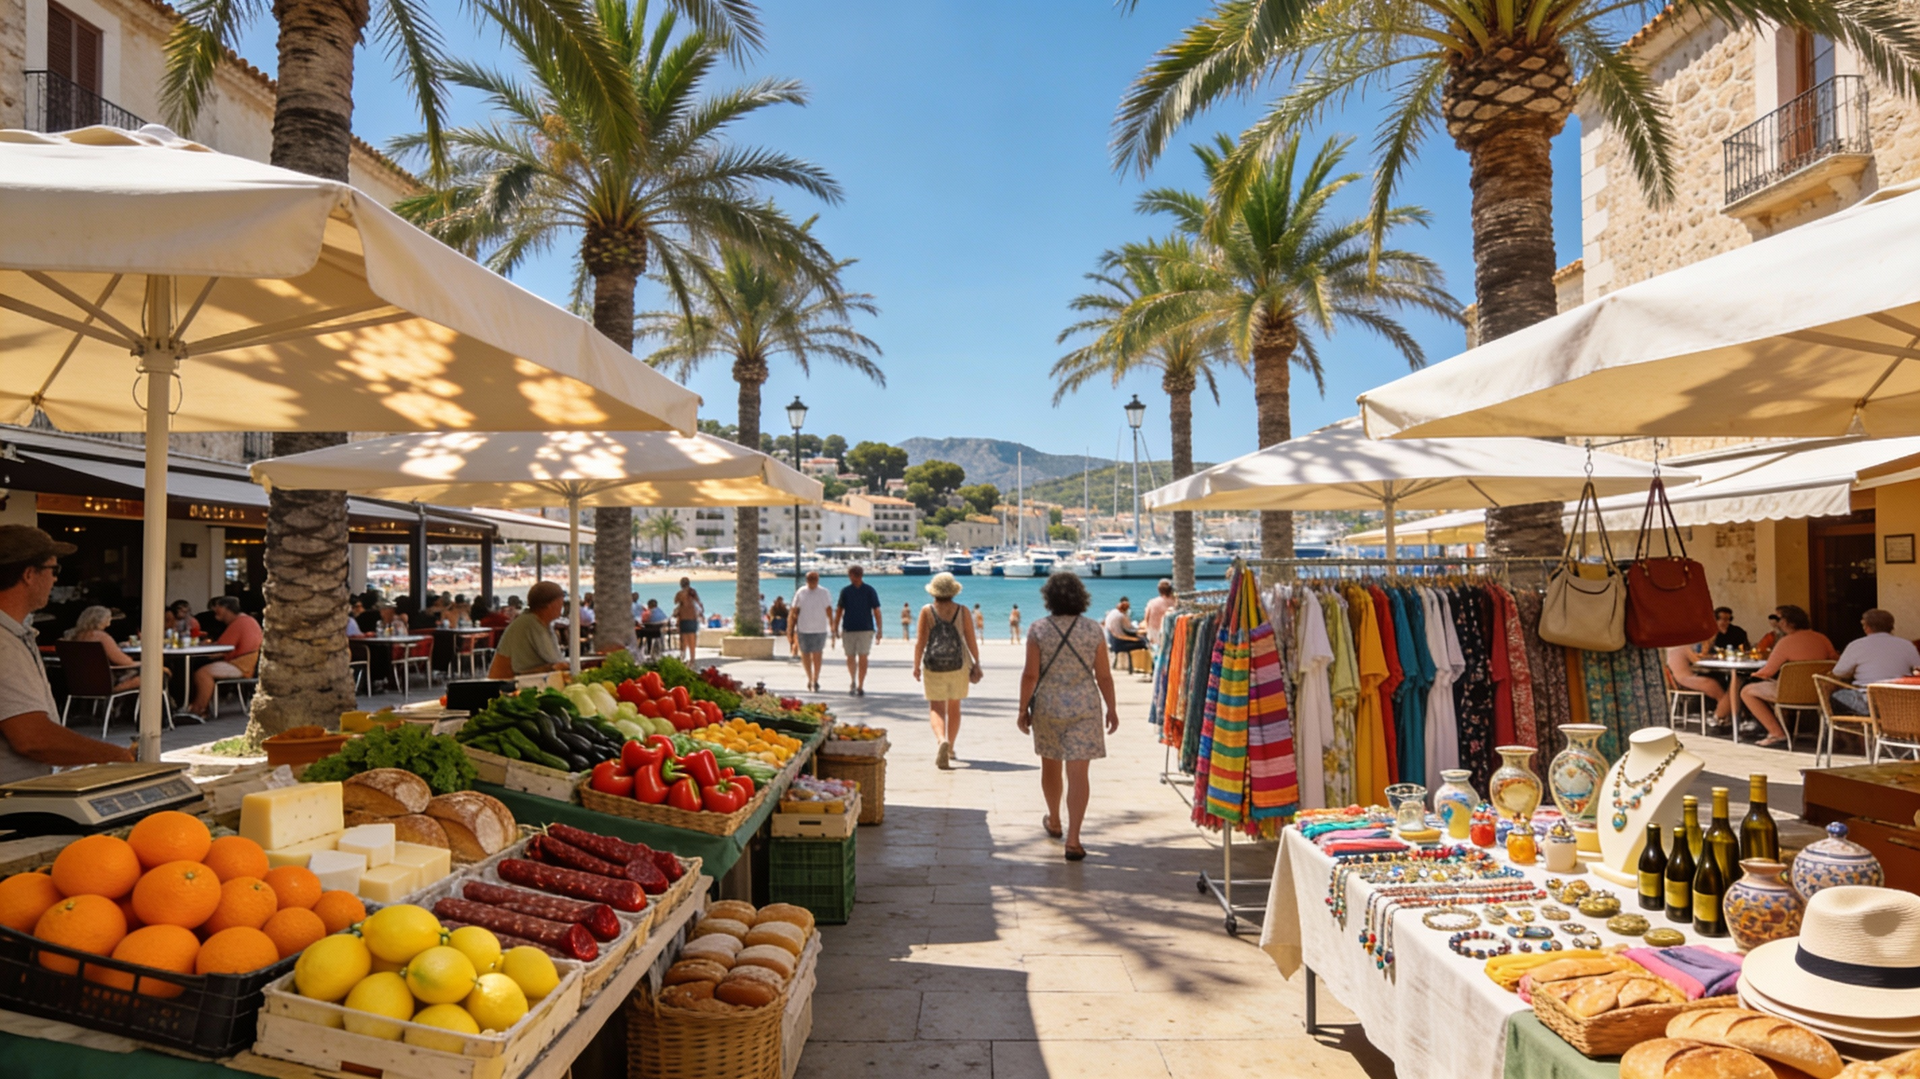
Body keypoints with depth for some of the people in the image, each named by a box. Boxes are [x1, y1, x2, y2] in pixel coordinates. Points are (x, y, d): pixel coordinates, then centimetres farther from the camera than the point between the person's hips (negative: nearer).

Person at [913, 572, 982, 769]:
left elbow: (921, 642, -6)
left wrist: (916, 665, 3)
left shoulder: (927, 611, -5)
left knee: (936, 707, 1)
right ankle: (950, 749, 28)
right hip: (958, 665, 2)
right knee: (954, 708, 17)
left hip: (934, 667, -2)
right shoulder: (962, 611, -1)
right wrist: (976, 664, 9)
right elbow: (971, 641, -1)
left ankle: (942, 740, -26)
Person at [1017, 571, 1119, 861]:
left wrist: (1023, 709, 1)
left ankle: (1054, 822, 39)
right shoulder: (1093, 629, -4)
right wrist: (1111, 708, 9)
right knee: (1078, 773, 0)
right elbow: (1103, 676, -1)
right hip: (1084, 707, 0)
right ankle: (1073, 840, -2)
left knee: (1050, 765, 20)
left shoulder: (1039, 629, -6)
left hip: (1047, 706, 1)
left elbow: (1030, 674, -8)